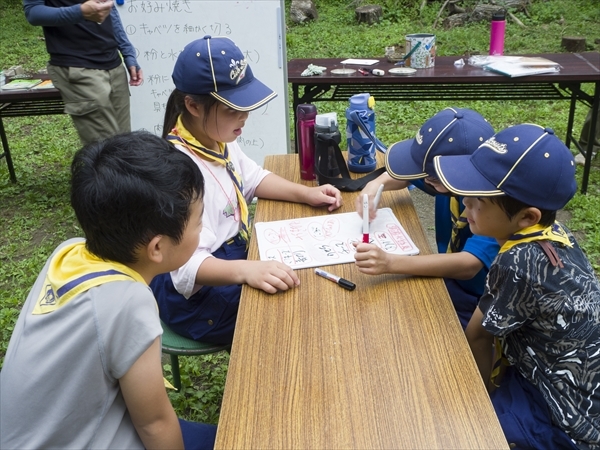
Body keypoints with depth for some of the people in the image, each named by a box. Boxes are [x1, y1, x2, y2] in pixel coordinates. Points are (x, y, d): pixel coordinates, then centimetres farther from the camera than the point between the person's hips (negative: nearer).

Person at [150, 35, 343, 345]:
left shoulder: (218, 137, 0)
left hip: (234, 255, 9)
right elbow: (187, 264, -36)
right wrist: (245, 270, -51)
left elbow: (253, 178, 17)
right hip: (194, 294, -9)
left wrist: (306, 193, 4)